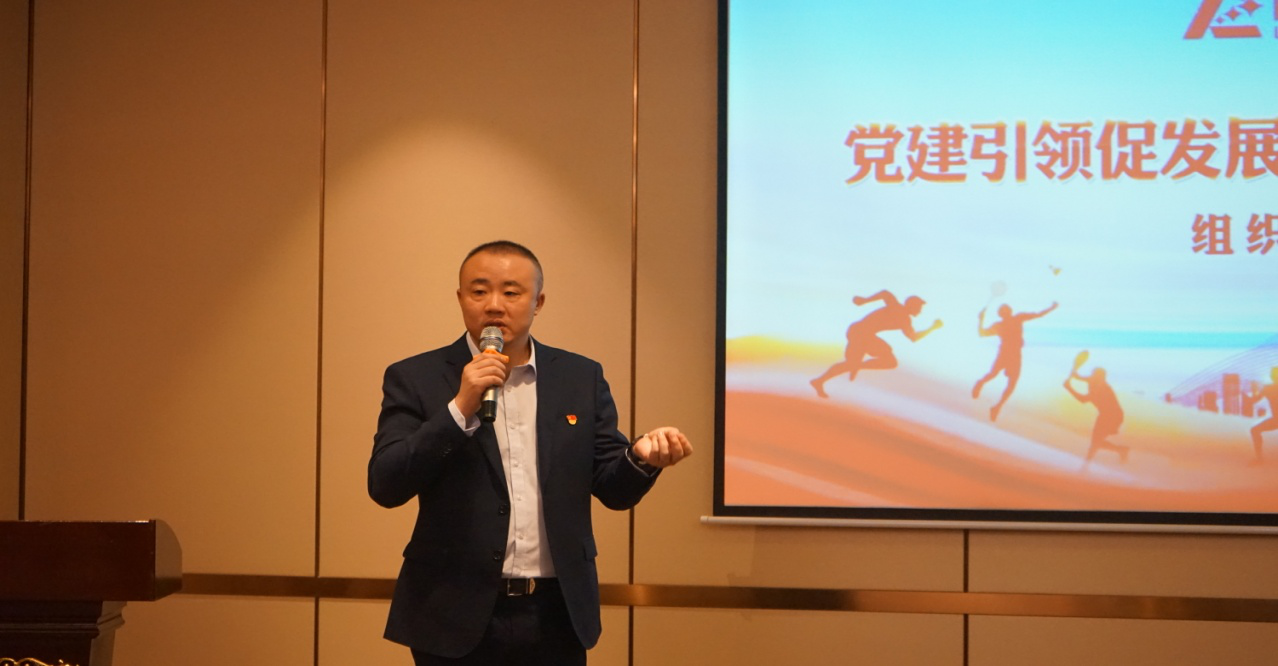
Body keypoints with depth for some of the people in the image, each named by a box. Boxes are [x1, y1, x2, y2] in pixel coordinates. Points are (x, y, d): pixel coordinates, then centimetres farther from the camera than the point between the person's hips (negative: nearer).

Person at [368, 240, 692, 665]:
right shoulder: (417, 379, 0)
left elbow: (612, 488, 7)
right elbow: (385, 486, -9)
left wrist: (641, 457, -15)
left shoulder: (581, 378, 7)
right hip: (457, 616, -2)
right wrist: (459, 407, -18)